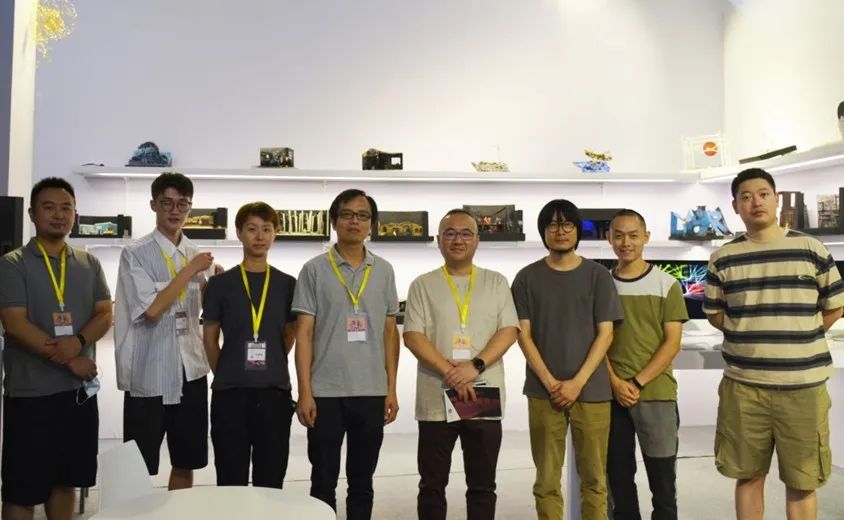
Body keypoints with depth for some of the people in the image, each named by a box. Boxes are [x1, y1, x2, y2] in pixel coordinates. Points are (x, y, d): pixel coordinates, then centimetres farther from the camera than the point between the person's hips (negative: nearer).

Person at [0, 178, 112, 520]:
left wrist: (78, 342, -17)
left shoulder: (89, 264, 9)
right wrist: (69, 361, -14)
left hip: (80, 389, 4)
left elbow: (105, 315, 4)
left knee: (66, 480, 15)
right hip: (30, 393, -4)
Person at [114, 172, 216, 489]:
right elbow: (152, 308, -19)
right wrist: (190, 270, -15)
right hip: (149, 375, -5)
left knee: (186, 463, 16)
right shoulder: (135, 254, -8)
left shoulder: (196, 254, 8)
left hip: (191, 371, 5)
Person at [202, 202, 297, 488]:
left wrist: (271, 366, 11)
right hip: (229, 393, -1)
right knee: (231, 482, 9)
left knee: (270, 481, 9)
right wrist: (225, 376, 5)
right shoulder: (221, 284, 1)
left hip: (275, 392, 1)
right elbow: (210, 338, 6)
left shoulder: (287, 284, 5)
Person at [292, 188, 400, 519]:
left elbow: (390, 332, 9)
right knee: (323, 483, 9)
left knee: (362, 483, 14)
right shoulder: (315, 270, -1)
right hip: (326, 392, -2)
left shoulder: (384, 271, 7)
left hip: (372, 393, 2)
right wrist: (305, 392, -8)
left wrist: (391, 389, 5)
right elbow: (304, 333, -3)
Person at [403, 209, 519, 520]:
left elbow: (509, 330, 0)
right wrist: (449, 372, -16)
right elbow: (413, 336, -4)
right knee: (432, 485, 9)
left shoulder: (497, 282, 8)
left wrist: (476, 366, -16)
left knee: (482, 486, 10)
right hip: (436, 400, -1)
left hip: (485, 398, 1)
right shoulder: (423, 285, 5)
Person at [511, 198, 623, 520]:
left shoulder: (597, 275, 4)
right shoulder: (527, 278, 4)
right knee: (546, 480, 5)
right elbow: (523, 334, 1)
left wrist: (577, 382, -9)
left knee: (594, 478, 6)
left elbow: (605, 334, 0)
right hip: (544, 392, 0)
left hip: (591, 390, 0)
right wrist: (551, 383, -9)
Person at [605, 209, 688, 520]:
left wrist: (637, 383, -13)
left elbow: (672, 343, -4)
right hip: (611, 396, 2)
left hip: (656, 394, -2)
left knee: (663, 481, 5)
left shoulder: (666, 284, 1)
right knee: (619, 480, 11)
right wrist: (615, 382, -9)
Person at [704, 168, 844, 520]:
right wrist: (752, 340, 4)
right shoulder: (723, 259, 3)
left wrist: (798, 341, 7)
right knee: (748, 477, 12)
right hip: (742, 385, 1)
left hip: (803, 384, -1)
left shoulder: (812, 250, 1)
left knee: (802, 483, 8)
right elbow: (715, 315, 13)